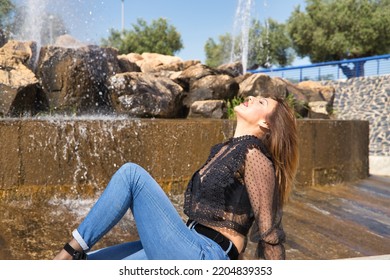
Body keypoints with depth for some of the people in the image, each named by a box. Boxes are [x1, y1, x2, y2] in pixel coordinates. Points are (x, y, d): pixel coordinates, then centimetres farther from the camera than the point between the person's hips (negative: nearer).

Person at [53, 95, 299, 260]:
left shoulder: (254, 156, -11)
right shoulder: (222, 150, 16)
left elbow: (269, 232, -10)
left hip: (202, 258, -9)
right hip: (191, 252, 9)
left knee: (132, 174, -12)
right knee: (86, 262, 7)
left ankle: (73, 250, -4)